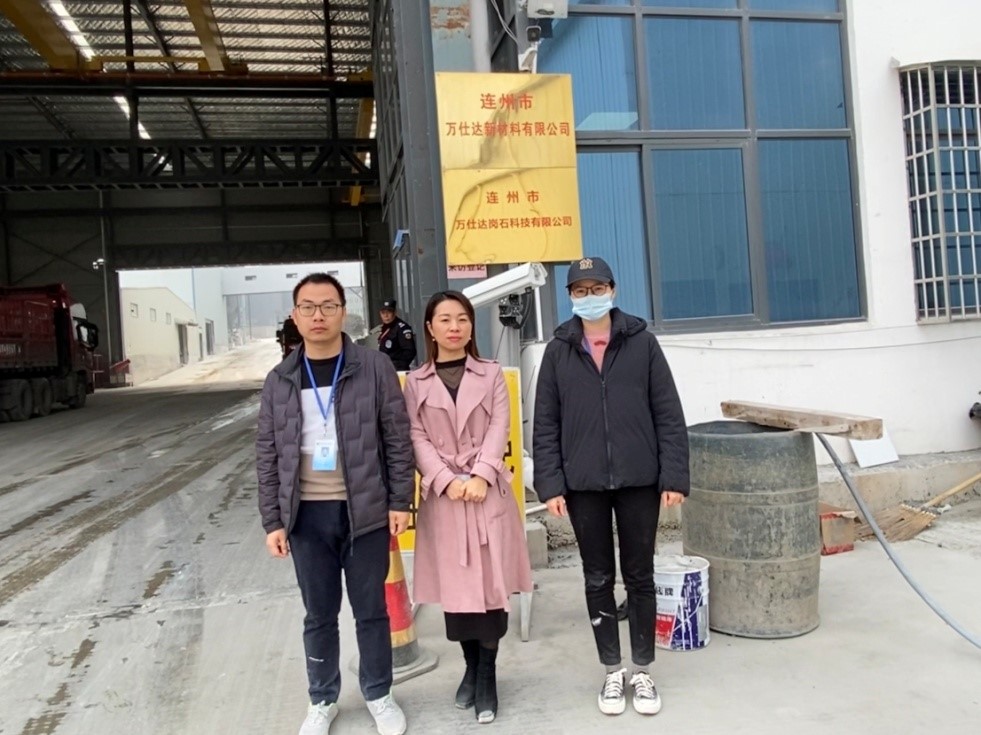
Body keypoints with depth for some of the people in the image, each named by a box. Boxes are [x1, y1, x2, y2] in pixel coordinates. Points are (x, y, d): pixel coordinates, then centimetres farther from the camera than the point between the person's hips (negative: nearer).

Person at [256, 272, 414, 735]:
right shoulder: (280, 381, 3)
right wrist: (272, 521, 2)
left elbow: (398, 438, -2)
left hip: (365, 510, -2)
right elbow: (267, 456, 5)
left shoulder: (374, 368, -4)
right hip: (307, 515, 2)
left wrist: (400, 500, -5)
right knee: (318, 615, 15)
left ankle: (379, 695, 32)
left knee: (371, 610, 12)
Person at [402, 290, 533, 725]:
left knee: (491, 583, 0)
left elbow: (499, 429, -1)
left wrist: (480, 476, -14)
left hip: (488, 491, 0)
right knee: (455, 586, 6)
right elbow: (417, 438, -1)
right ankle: (471, 668, 25)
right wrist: (447, 480, -14)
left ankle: (487, 676, 13)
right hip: (442, 494, 1)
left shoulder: (491, 374, 7)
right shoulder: (416, 382, 7)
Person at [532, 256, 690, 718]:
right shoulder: (558, 351, 3)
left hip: (640, 480, -1)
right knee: (598, 579, 11)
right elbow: (545, 424, 2)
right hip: (584, 485, 1)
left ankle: (642, 672, 27)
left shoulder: (642, 342, 0)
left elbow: (668, 414, -1)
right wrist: (550, 484, -5)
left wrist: (674, 475, -7)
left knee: (639, 576, 10)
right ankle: (612, 671, 28)